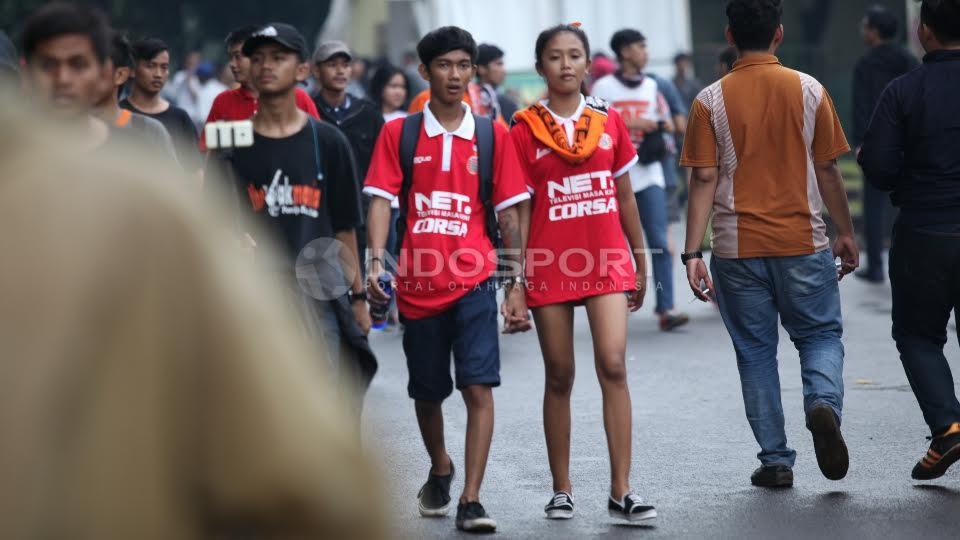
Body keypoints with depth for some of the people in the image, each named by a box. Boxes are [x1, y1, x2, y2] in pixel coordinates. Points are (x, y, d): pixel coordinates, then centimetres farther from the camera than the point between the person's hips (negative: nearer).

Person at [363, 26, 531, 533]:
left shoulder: (492, 135, 4)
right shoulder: (398, 133, 4)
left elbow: (509, 213, 5)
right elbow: (381, 200, -4)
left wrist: (516, 287, 2)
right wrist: (377, 260, -20)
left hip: (473, 282, -1)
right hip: (417, 284, 1)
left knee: (478, 386, -13)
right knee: (427, 392, 14)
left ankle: (470, 501, -12)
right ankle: (439, 470, 41)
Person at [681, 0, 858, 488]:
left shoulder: (711, 101, -4)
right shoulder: (809, 91, -2)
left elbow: (704, 180, -7)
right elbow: (828, 169, 3)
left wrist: (693, 252, -5)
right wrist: (845, 233, 14)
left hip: (738, 248, 0)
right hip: (804, 244, 0)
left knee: (755, 351, 10)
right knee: (820, 334, 13)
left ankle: (776, 460, 8)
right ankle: (823, 403, -16)